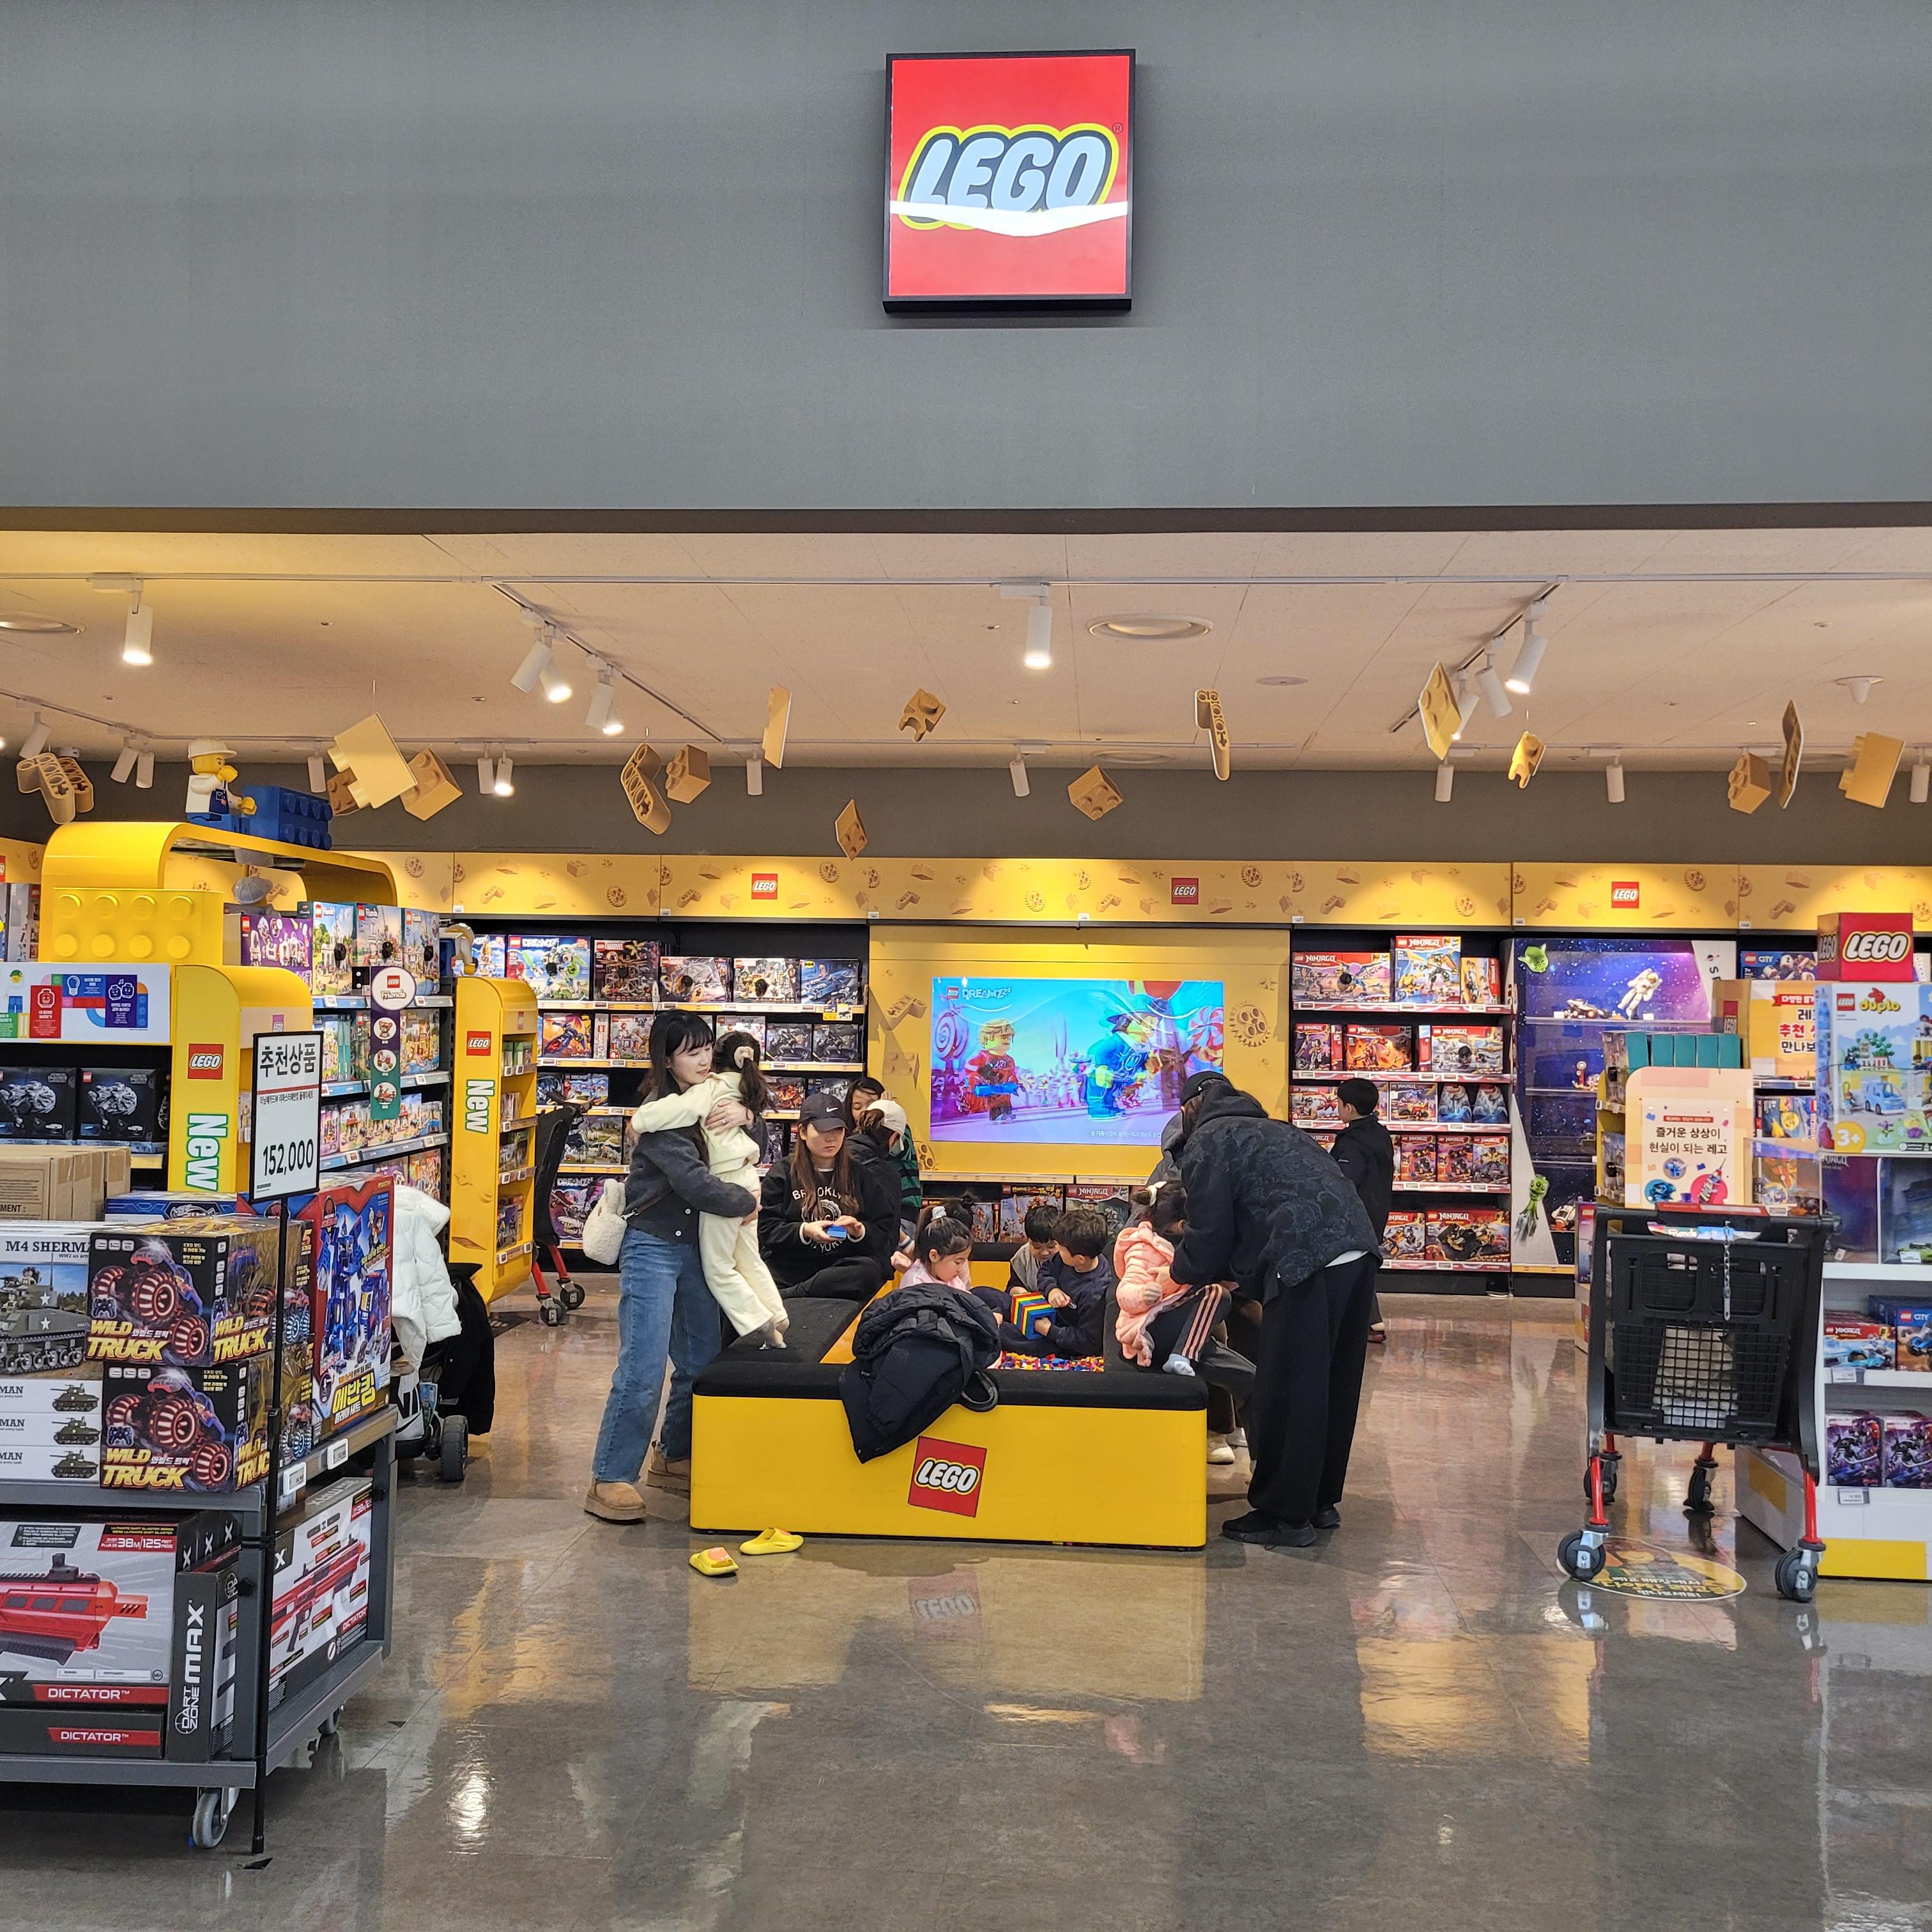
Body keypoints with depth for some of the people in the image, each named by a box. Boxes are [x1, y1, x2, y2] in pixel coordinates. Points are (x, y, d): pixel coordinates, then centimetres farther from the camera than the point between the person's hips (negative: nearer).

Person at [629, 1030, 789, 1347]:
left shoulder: (711, 1088, -13)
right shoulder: (749, 1090, 8)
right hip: (748, 1178, 7)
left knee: (718, 1268, 4)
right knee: (749, 1259, 20)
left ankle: (763, 1326, 3)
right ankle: (779, 1321, 23)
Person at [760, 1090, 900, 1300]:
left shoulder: (861, 1175, 16)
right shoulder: (782, 1175, 13)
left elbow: (886, 1234, 12)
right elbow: (766, 1229, 3)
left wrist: (860, 1232, -10)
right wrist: (804, 1231, -14)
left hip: (843, 1267, 3)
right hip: (790, 1265, -3)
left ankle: (784, 1295, -33)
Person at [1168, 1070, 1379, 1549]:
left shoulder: (1207, 1142, 5)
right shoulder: (1270, 1129, 30)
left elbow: (1209, 1236, 2)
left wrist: (1181, 1271, 21)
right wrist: (1233, 1272, 35)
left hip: (1309, 1267, -9)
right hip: (1356, 1255, 9)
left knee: (1287, 1396, 1)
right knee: (1333, 1388, 18)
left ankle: (1284, 1515, 10)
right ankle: (1321, 1501, 29)